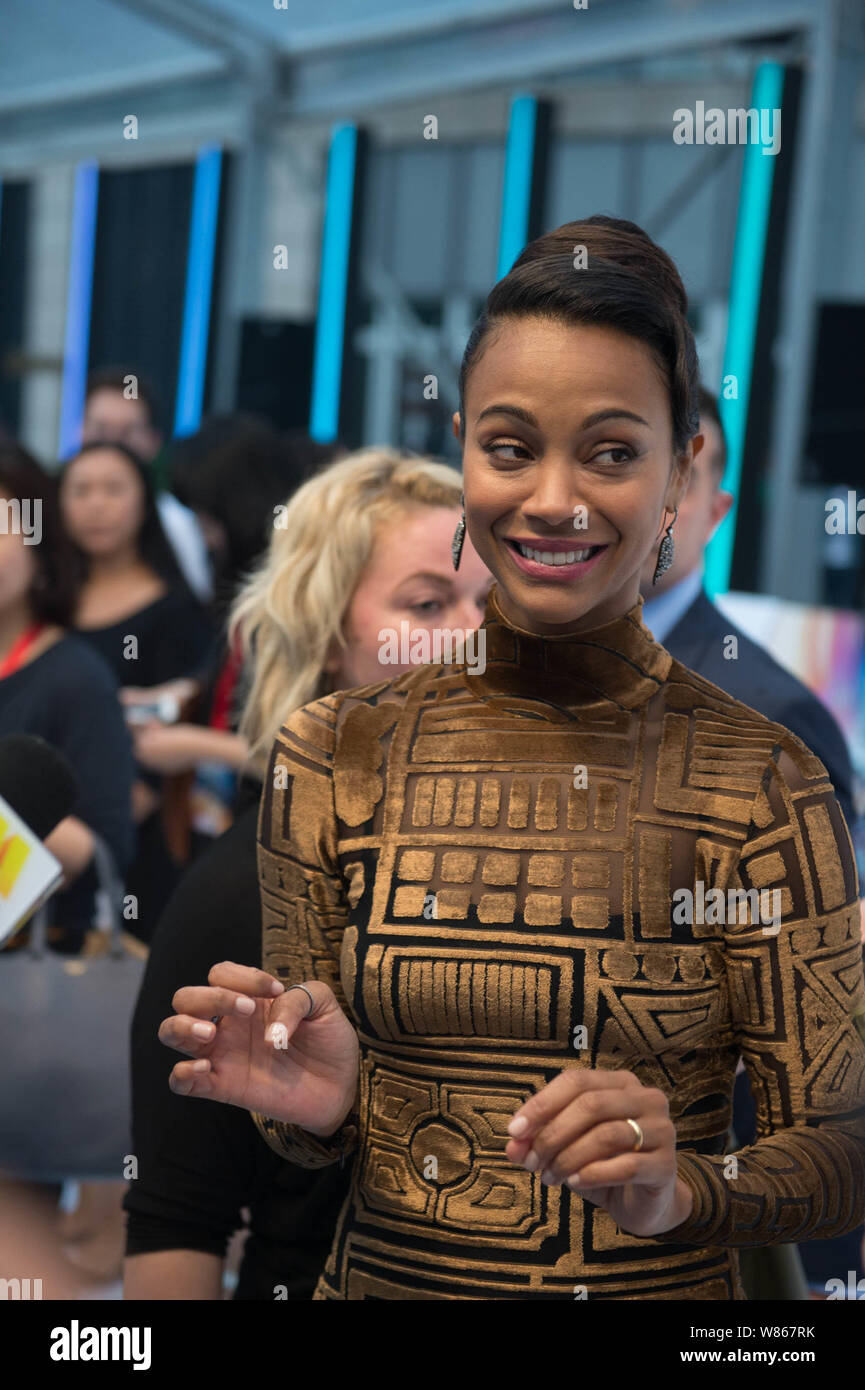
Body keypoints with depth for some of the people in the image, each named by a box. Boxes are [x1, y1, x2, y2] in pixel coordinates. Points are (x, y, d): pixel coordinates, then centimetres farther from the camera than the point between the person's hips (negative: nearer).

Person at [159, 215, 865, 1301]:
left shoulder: (763, 783, -13)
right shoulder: (334, 754, -8)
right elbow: (313, 1148, -1)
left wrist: (679, 1188, -28)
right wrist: (315, 1109, -22)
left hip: (663, 1291, -1)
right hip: (387, 1277, 2)